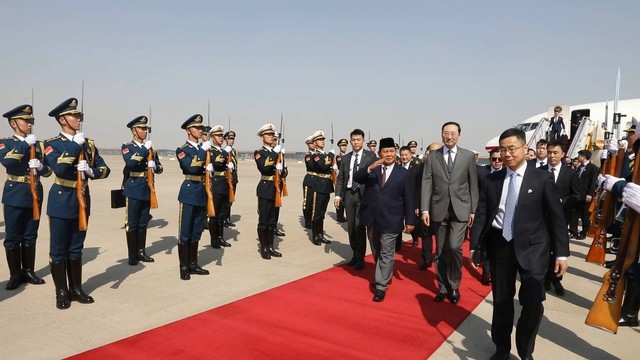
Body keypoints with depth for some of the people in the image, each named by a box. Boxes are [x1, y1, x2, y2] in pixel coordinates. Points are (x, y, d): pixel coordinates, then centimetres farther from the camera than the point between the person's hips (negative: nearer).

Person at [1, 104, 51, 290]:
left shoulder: (39, 144, 10)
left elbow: (48, 171, 10)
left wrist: (41, 167, -12)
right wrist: (25, 144, -19)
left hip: (34, 194, 4)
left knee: (30, 236, 11)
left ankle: (28, 271, 21)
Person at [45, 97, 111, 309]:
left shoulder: (88, 144, 8)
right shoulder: (52, 144, -6)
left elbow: (105, 169, 5)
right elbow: (59, 169, -24)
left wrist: (91, 171, -16)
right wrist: (75, 145, -20)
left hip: (82, 200, 5)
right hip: (61, 201, -4)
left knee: (76, 249, 14)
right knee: (59, 250, 4)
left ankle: (76, 289, 23)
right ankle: (61, 292, 16)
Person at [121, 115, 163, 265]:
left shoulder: (151, 148, 14)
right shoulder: (127, 147, -3)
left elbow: (159, 168, 13)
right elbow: (130, 163, -23)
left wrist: (154, 165, -9)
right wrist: (144, 149, -18)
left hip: (147, 189, 5)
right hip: (133, 189, -5)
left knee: (143, 223, 11)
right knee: (132, 223, 0)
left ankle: (141, 252, 20)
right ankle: (132, 255, 7)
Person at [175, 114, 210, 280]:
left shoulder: (205, 148, 14)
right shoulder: (182, 150, -5)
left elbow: (210, 165, 20)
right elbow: (192, 168, -21)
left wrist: (210, 168, -3)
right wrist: (203, 151, -16)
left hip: (202, 192, 6)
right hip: (189, 192, -6)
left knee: (196, 231, 12)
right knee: (185, 231, 0)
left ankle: (193, 264, 22)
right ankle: (184, 267, 9)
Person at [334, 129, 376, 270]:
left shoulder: (371, 156, 0)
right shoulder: (345, 158, 13)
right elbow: (340, 178, 11)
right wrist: (338, 195, 1)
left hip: (363, 194, -4)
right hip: (348, 194, 4)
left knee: (360, 226, -6)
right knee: (351, 227, 9)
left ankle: (360, 258, 6)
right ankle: (355, 254, 23)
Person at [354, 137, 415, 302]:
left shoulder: (403, 173, -1)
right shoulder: (371, 169, 4)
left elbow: (409, 199, 0)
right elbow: (356, 178, -13)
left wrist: (410, 220, -3)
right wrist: (370, 168, -30)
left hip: (390, 220, -3)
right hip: (371, 218, 3)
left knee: (386, 254, -2)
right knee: (376, 252, 18)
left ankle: (381, 286, 5)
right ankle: (384, 276, 38)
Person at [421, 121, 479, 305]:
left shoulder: (468, 156, 3)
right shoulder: (432, 156, 4)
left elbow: (473, 184, 3)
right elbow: (426, 183, 0)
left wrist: (473, 210, 0)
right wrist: (425, 209, -7)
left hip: (460, 209, -2)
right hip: (439, 210, 2)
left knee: (454, 247, -14)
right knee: (441, 251, 9)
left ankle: (454, 286, 7)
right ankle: (442, 287, 23)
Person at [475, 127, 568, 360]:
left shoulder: (542, 178, -3)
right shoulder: (492, 179, 3)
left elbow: (556, 217, -1)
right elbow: (482, 215, 4)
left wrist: (561, 253, -4)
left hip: (531, 247, -2)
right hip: (499, 245, 2)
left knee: (533, 304, -4)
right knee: (501, 301, 14)